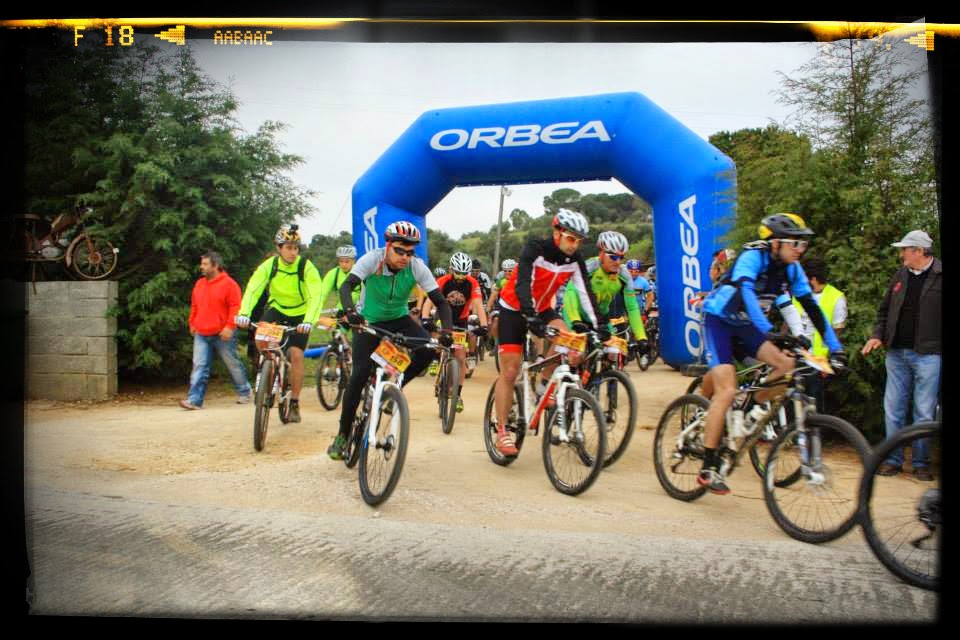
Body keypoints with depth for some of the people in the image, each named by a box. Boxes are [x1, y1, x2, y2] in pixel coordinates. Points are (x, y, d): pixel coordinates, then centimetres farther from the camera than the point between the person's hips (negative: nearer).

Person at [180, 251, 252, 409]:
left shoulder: (229, 284, -8)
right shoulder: (199, 284, 13)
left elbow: (235, 306, -13)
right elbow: (194, 306, 23)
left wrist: (229, 326, -18)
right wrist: (192, 324, 20)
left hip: (222, 335, -5)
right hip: (201, 335, 5)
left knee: (233, 364, 8)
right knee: (199, 366, -3)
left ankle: (244, 392, 26)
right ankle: (194, 399, -4)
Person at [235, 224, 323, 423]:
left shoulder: (306, 267, -22)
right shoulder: (269, 265, -16)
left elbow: (316, 296, -32)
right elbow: (252, 289, -25)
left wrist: (308, 321, -47)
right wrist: (244, 313, -41)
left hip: (299, 314, -2)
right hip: (277, 309, 2)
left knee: (296, 354, -15)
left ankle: (294, 404, 0)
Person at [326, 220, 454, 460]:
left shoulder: (417, 267, -19)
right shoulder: (372, 259, -23)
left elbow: (440, 301, -21)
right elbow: (346, 286, -34)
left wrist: (446, 330, -38)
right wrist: (349, 310, -55)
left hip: (399, 319, 2)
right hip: (368, 321, -2)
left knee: (428, 349, -25)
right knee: (360, 374, -15)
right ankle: (342, 435, 1)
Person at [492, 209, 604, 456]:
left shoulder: (575, 259, -10)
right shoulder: (535, 249, -25)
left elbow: (585, 293, -12)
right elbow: (522, 285, -37)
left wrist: (598, 325, -22)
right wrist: (531, 318, -50)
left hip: (541, 308, 5)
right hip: (514, 309, -4)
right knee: (510, 371, -7)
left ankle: (544, 384, -2)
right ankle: (502, 431, 2)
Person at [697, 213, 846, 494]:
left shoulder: (791, 268, -5)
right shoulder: (753, 256, -25)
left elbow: (811, 307, -3)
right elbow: (745, 291, -42)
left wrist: (835, 347, -8)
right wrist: (769, 331, -54)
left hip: (745, 324, 7)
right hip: (718, 320, -7)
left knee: (787, 366, -14)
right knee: (727, 391, -17)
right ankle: (708, 468, -10)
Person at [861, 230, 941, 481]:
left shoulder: (938, 276, -5)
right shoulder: (901, 275, 12)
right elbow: (885, 310, 19)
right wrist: (878, 335, 5)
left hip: (928, 355, -5)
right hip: (897, 353, 5)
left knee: (924, 412, 3)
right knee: (893, 409, 7)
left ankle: (921, 463, 14)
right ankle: (893, 460, 16)